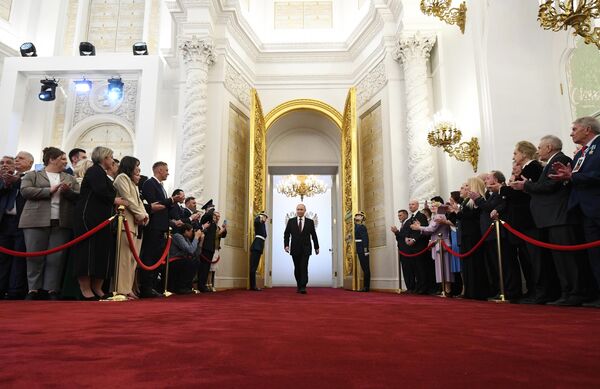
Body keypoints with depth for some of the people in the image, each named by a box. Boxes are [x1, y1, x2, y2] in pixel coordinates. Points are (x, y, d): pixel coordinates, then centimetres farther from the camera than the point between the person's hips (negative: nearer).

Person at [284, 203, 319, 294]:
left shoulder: (310, 222, 4)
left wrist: (316, 247, 11)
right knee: (297, 268, 8)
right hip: (295, 249, 1)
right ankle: (299, 286, 22)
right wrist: (286, 245, -9)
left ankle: (303, 287, -12)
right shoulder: (291, 221, 5)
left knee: (304, 268, -11)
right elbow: (286, 234, 4)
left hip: (306, 249, -1)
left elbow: (314, 235, 8)